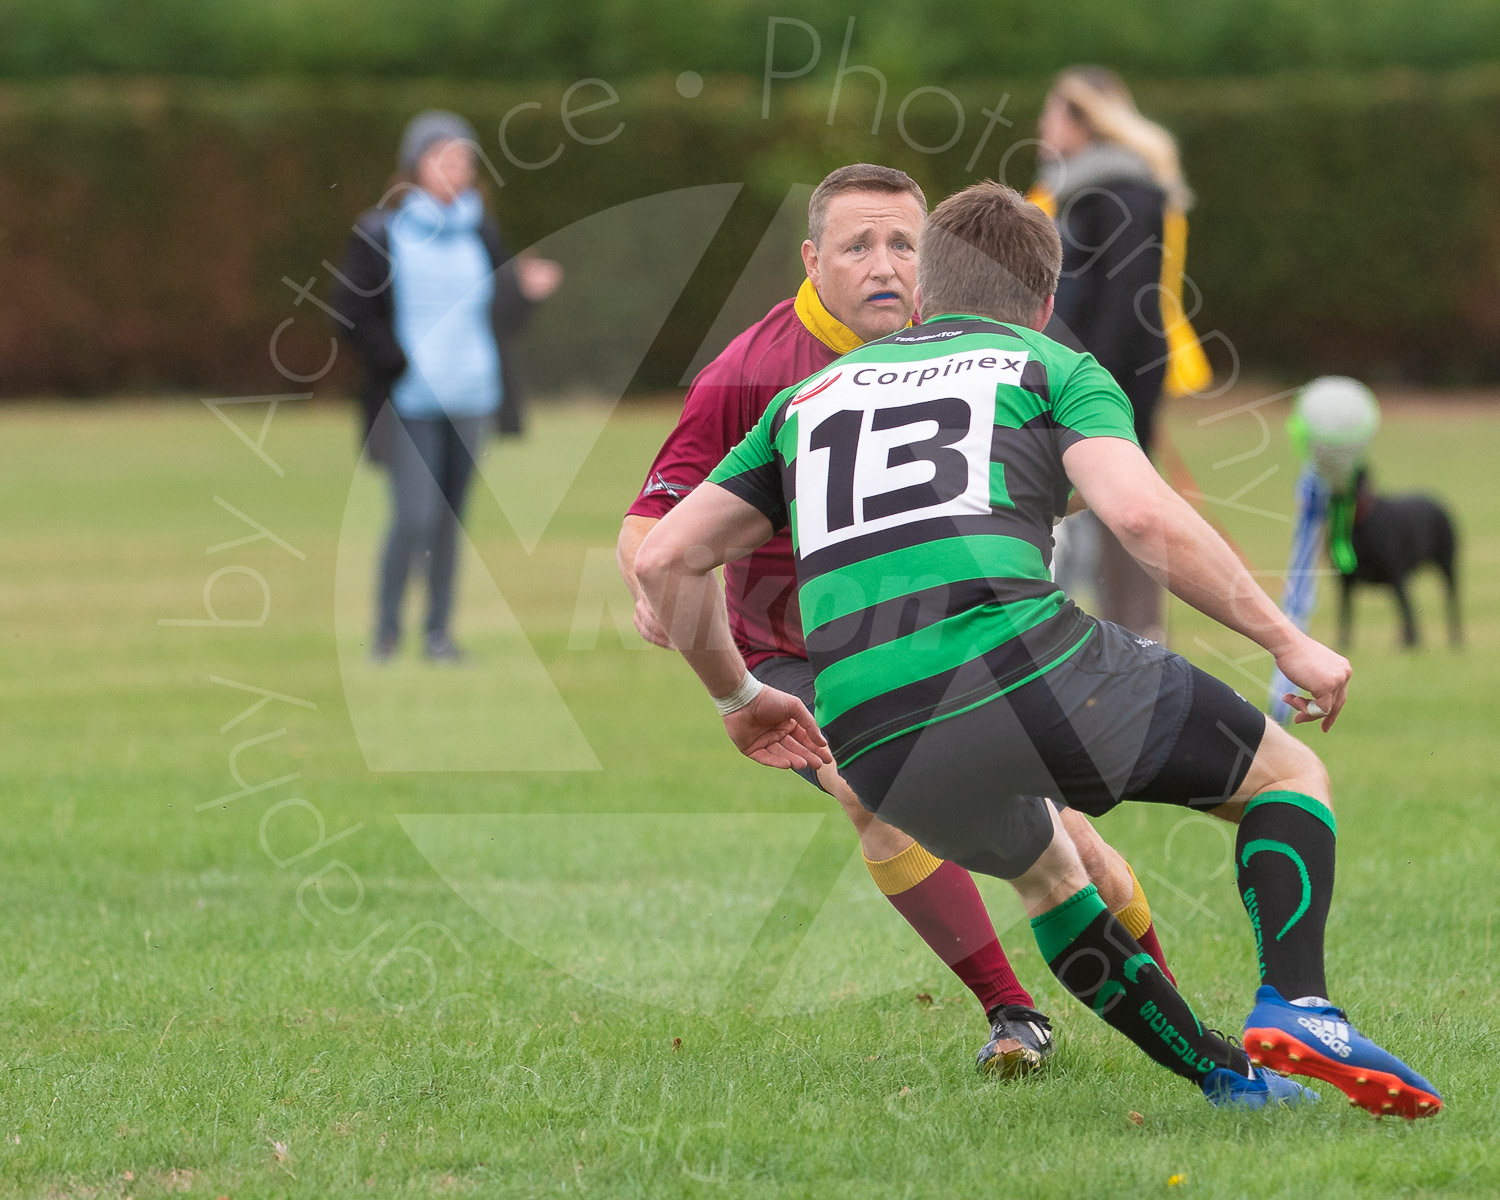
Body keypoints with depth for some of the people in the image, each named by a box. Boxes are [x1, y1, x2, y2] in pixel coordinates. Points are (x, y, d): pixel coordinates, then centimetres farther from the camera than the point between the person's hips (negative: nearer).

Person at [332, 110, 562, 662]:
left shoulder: (480, 233, 11)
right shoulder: (379, 233, -3)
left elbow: (497, 319, 13)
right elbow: (351, 310, -3)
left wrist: (525, 290, -7)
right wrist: (398, 362, -13)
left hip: (471, 399, 4)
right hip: (409, 403, -4)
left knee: (451, 518, 6)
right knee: (414, 517, -12)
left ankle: (439, 632, 15)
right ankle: (386, 626, 5)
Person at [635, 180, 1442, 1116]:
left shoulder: (812, 396, 28)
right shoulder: (1053, 370, 15)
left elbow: (666, 558, 22)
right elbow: (1142, 515, -4)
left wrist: (739, 698, 36)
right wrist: (1288, 641, 3)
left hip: (877, 748, 4)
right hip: (1026, 667, -4)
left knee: (1043, 865, 36)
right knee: (1289, 776, 17)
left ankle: (1230, 1076, 30)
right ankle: (1298, 1005, -8)